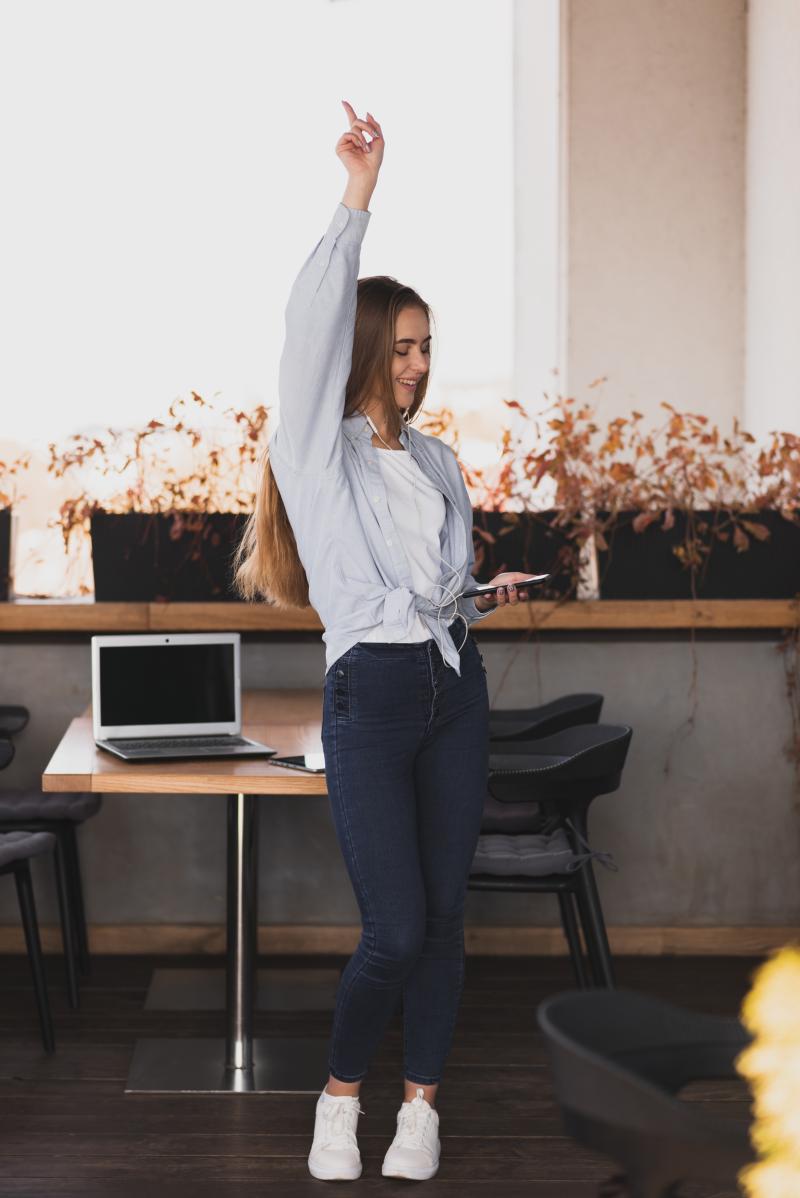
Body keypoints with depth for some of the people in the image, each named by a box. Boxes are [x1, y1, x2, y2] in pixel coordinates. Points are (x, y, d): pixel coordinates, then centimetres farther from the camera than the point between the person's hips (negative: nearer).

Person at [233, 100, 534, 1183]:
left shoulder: (435, 460, 16)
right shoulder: (319, 448, -1)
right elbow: (313, 322, -16)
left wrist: (487, 601, 4)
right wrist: (358, 198, -20)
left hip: (455, 685, 5)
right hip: (370, 689, -5)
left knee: (443, 914, 6)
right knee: (395, 932, -8)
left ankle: (422, 1105, 17)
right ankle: (341, 1094, 15)